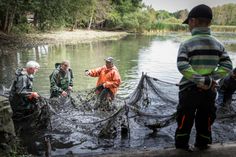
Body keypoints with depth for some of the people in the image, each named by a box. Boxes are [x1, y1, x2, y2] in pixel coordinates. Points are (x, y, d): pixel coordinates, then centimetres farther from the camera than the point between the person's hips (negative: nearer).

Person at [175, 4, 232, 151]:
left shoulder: (187, 44, -12)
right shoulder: (218, 44, 1)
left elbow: (182, 66, -25)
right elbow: (227, 66, -6)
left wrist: (202, 80, -21)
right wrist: (210, 79, -10)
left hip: (189, 89, -3)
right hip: (209, 90, 3)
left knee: (185, 119, 14)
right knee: (205, 120, 20)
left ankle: (182, 145, 29)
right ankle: (202, 144, 35)